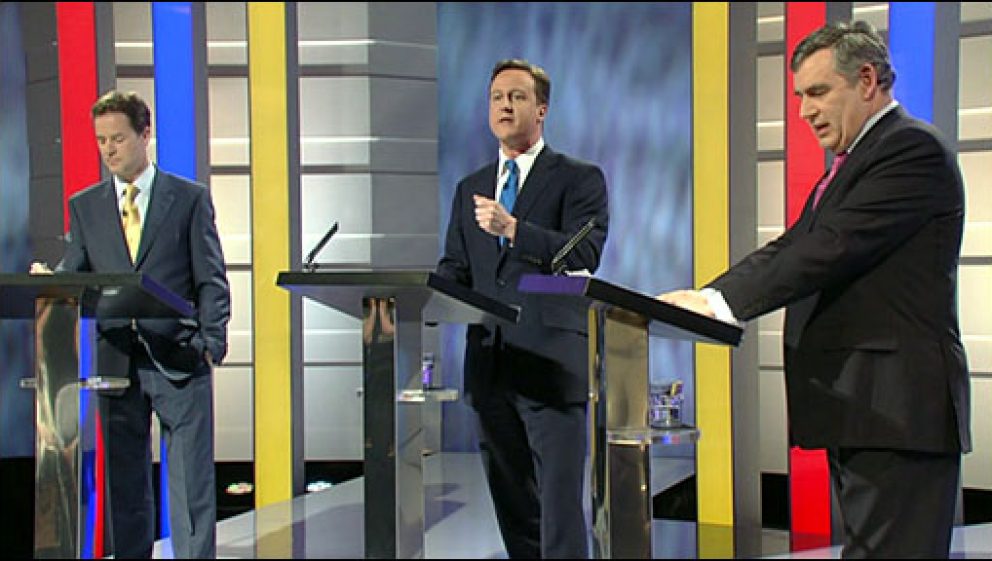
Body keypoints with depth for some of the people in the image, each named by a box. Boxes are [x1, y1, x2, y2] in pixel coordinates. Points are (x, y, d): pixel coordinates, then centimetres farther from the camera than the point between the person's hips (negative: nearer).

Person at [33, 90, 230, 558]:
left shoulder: (190, 198, 5)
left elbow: (211, 281, 1)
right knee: (125, 485, 9)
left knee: (191, 482, -3)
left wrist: (211, 343, -12)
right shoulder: (84, 206, 13)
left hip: (178, 360, -3)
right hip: (117, 362, 3)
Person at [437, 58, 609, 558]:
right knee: (514, 511, 12)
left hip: (551, 364, -5)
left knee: (560, 510, -9)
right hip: (490, 367, 6)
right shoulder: (470, 188, 19)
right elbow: (454, 269, 15)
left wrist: (513, 229, -24)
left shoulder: (579, 179, 2)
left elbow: (585, 255, -12)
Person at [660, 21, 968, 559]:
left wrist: (722, 302, -19)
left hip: (896, 410, -10)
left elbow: (833, 249, -20)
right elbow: (789, 249, 15)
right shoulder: (854, 162, 23)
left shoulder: (912, 148, -10)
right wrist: (706, 296, 0)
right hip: (858, 409, 10)